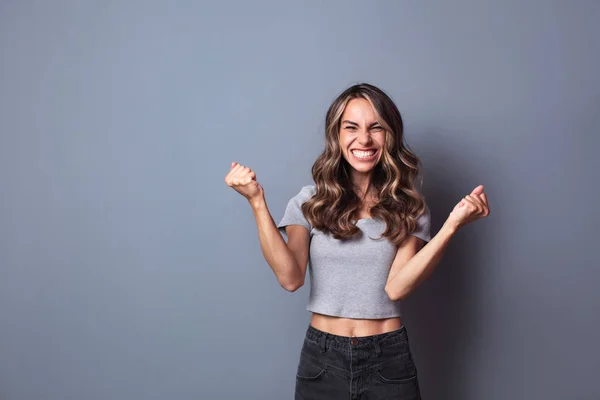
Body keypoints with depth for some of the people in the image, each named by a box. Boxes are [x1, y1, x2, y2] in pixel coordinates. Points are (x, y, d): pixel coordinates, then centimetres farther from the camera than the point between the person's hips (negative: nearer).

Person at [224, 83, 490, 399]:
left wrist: (453, 224, -22)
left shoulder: (408, 207, 0)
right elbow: (290, 278, -14)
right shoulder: (309, 202, -1)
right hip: (321, 358, 0)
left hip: (389, 358, 0)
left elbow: (397, 287, -14)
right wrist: (257, 202, -19)